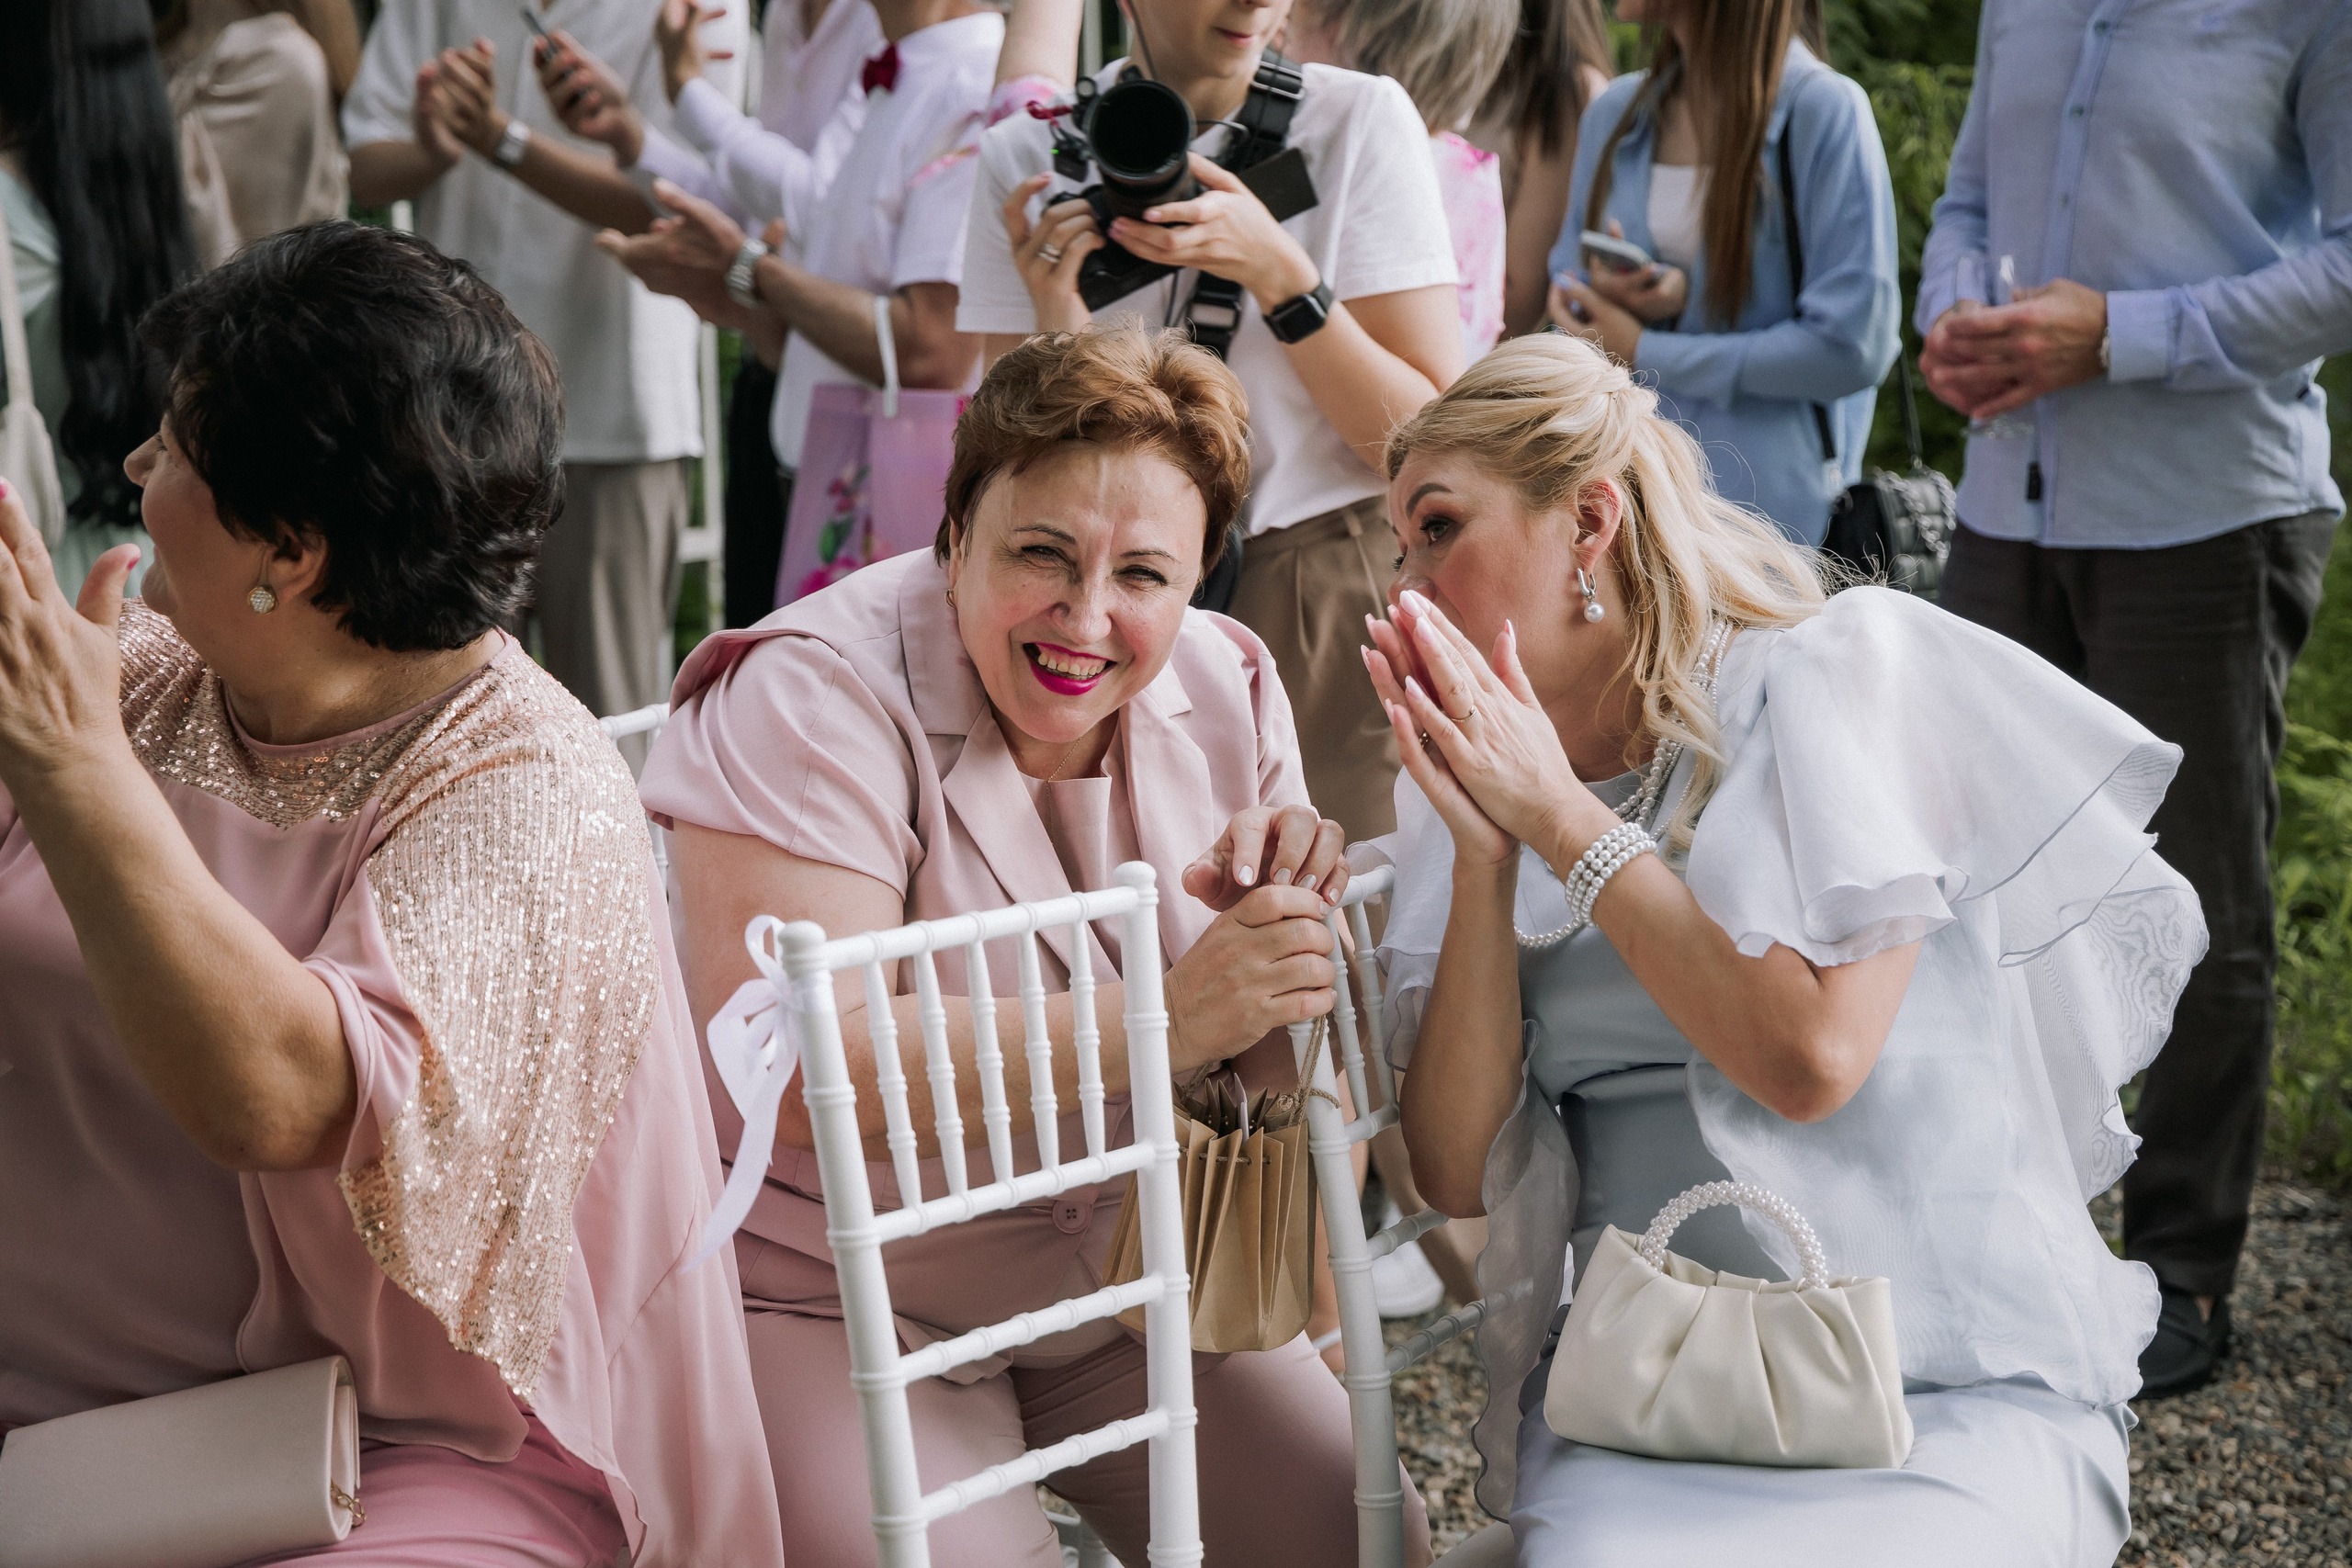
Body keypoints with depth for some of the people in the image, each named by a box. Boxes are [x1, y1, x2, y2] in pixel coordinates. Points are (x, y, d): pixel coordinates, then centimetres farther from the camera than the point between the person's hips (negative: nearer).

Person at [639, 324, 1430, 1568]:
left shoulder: (1225, 688, 0)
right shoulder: (817, 694, -19)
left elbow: (1280, 1071, 2)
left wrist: (1290, 908, -21)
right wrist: (1163, 1018, -34)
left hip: (1128, 1274, 6)